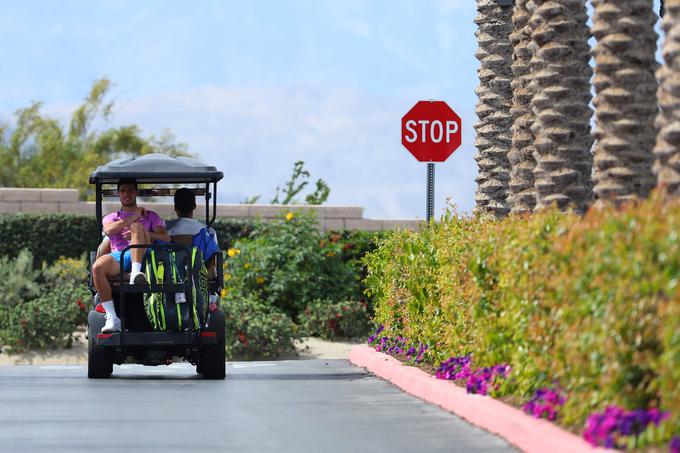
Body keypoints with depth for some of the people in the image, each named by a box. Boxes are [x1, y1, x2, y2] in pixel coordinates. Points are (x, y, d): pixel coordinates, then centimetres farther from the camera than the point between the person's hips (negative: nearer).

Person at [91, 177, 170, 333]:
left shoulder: (150, 216, 27)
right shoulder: (111, 217, 30)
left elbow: (166, 238, 9)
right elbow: (108, 230, 3)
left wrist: (142, 234, -6)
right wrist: (134, 217, 3)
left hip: (143, 257, -1)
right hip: (118, 256, 1)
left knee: (137, 227, -31)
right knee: (97, 267, -34)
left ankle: (136, 275, -48)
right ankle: (112, 318, -36)